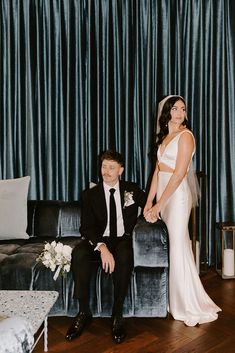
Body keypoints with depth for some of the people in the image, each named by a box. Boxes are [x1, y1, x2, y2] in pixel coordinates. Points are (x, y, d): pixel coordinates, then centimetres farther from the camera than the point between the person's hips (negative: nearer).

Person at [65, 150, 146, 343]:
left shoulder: (132, 189, 7)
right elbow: (86, 227, -9)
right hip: (98, 240, 0)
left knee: (125, 257, -36)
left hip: (123, 240, 0)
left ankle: (117, 315, -22)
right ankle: (84, 313, -19)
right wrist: (102, 247, -28)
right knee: (78, 253, -33)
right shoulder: (90, 194, 1)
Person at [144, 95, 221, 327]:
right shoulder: (164, 136, 16)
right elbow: (157, 171, 12)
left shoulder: (185, 135, -8)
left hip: (177, 195, -7)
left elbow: (179, 174, -15)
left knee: (179, 249, -5)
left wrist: (158, 206, -15)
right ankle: (174, 301, 23)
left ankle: (192, 307, 6)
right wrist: (149, 202, 5)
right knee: (170, 249, 10)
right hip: (163, 195, 7)